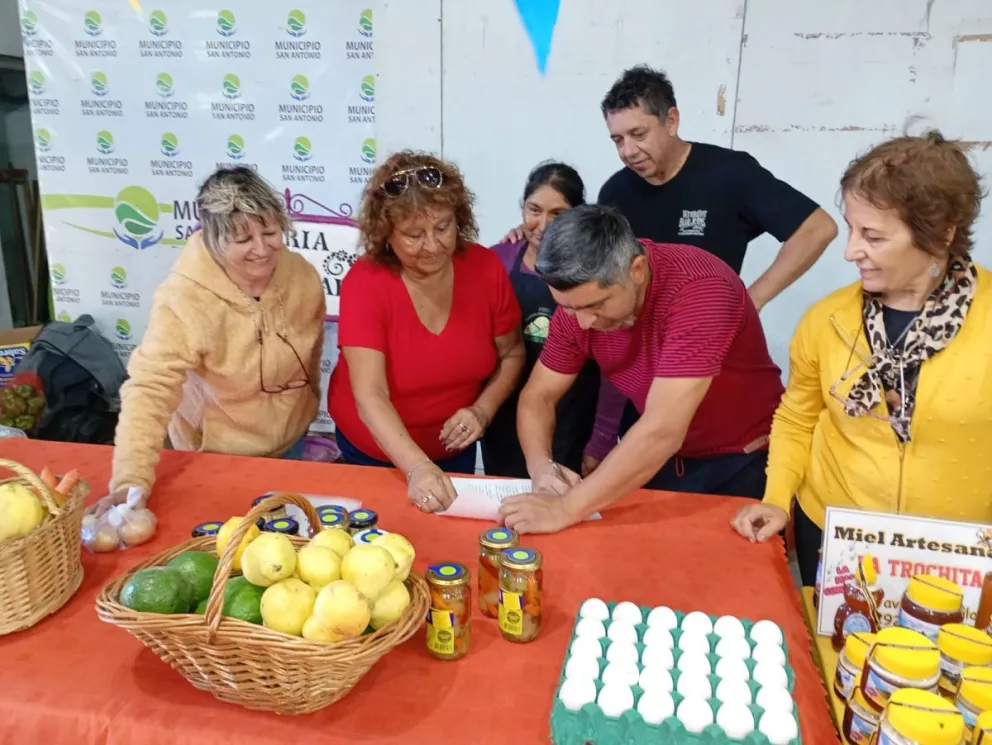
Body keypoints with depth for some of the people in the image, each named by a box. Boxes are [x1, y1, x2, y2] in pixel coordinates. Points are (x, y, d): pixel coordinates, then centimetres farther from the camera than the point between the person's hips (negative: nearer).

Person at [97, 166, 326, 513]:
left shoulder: (304, 277, -15)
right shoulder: (183, 299, -29)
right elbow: (150, 388, -34)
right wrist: (131, 481, -43)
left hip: (290, 440, 4)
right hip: (215, 453, -3)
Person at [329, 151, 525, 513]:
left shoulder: (485, 267, -16)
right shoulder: (364, 282, -25)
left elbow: (512, 354, -3)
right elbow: (370, 396, -31)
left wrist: (483, 410, -20)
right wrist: (417, 467, -44)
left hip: (454, 449, 3)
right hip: (372, 450, -2)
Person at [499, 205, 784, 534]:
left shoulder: (698, 290, -32)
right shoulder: (579, 299, -15)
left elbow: (662, 431, -38)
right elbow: (538, 396, -6)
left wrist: (565, 509, -37)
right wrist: (541, 467, -24)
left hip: (741, 462, -4)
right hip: (658, 459, 4)